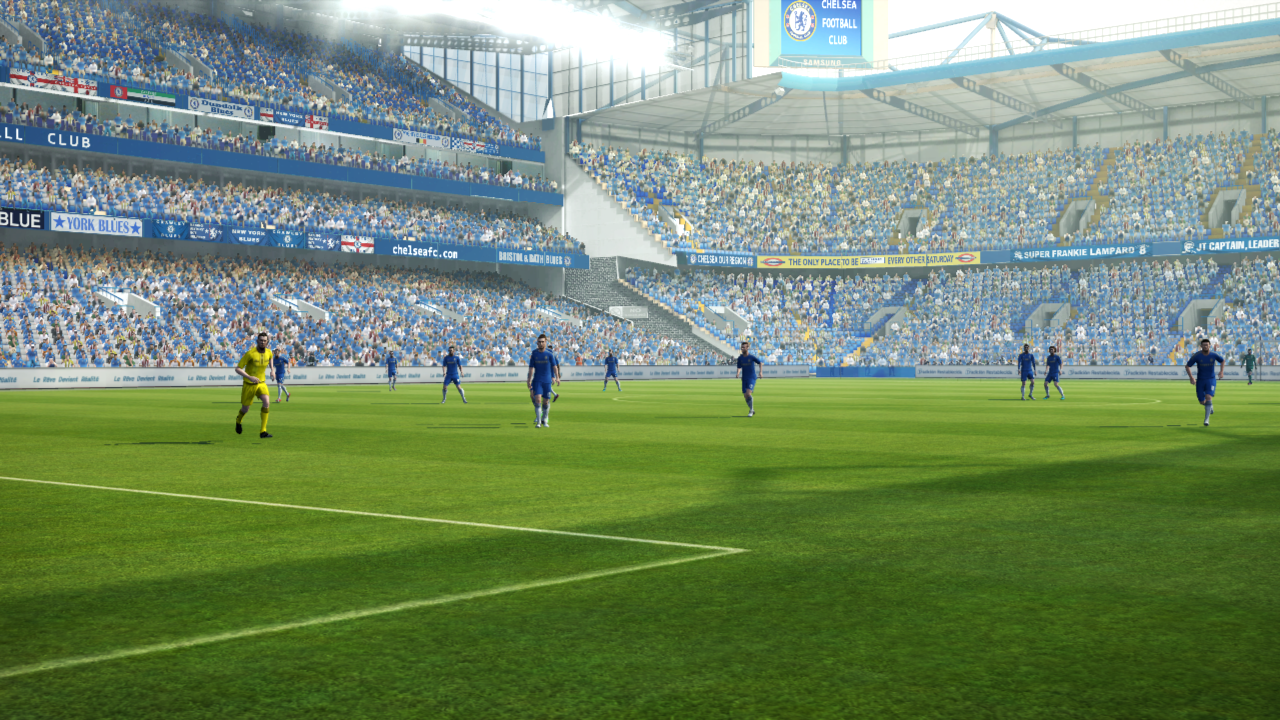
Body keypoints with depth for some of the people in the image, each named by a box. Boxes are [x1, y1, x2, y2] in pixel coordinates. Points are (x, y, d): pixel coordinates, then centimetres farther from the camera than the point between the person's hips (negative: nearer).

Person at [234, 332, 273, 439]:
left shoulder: (269, 353, -5)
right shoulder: (250, 353, -20)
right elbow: (237, 369, -19)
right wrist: (249, 377, -33)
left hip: (261, 383, 3)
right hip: (249, 385, -3)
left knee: (267, 402, -24)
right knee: (245, 409, 10)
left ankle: (263, 432, -20)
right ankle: (238, 420, 50)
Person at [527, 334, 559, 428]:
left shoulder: (549, 354, 0)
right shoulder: (534, 354, 4)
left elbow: (554, 366, 4)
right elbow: (531, 368, 7)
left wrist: (556, 377, -2)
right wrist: (529, 380, 4)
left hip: (547, 381, 0)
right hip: (537, 380, 0)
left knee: (546, 402, 4)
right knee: (537, 399, -14)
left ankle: (544, 419, 25)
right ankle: (538, 421, -10)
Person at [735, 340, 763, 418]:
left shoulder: (752, 357, -8)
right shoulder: (740, 358, 3)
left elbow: (760, 363, 6)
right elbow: (739, 368, 10)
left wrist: (761, 372, -5)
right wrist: (738, 373, -11)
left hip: (752, 378, -5)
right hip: (744, 379, 5)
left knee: (748, 393, -21)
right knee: (745, 396, 3)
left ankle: (751, 410, -6)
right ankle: (752, 410, 24)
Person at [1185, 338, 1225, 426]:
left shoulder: (1213, 355, -7)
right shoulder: (1197, 356, -11)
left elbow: (1223, 361, 13)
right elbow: (1187, 366, -4)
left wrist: (1222, 371, -3)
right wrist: (1191, 377, -17)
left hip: (1211, 380, -1)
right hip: (1200, 381, 1)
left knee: (1208, 397, -23)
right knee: (1202, 402, 6)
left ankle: (1206, 419, -17)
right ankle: (1210, 406, 45)